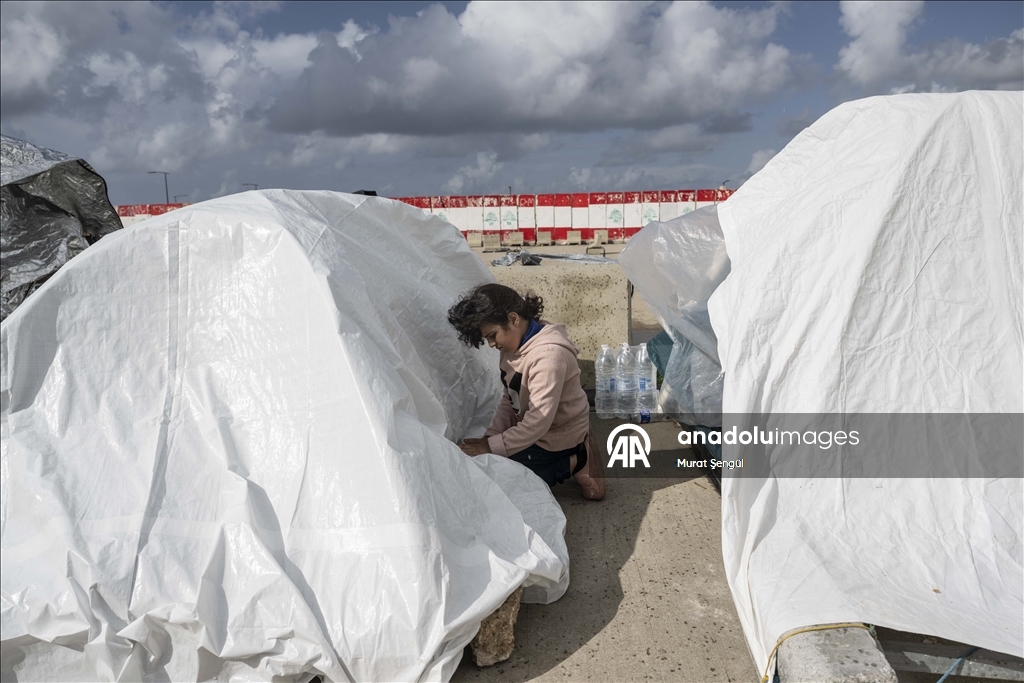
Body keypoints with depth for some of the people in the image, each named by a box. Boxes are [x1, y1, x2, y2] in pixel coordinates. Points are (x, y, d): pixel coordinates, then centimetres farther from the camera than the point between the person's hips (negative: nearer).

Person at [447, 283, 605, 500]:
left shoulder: (548, 355, -30)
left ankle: (576, 463, -2)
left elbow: (539, 421, -32)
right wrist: (490, 435, -8)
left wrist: (491, 446, -27)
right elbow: (509, 400, 5)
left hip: (556, 438, -9)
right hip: (532, 430, 9)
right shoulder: (515, 346, -1)